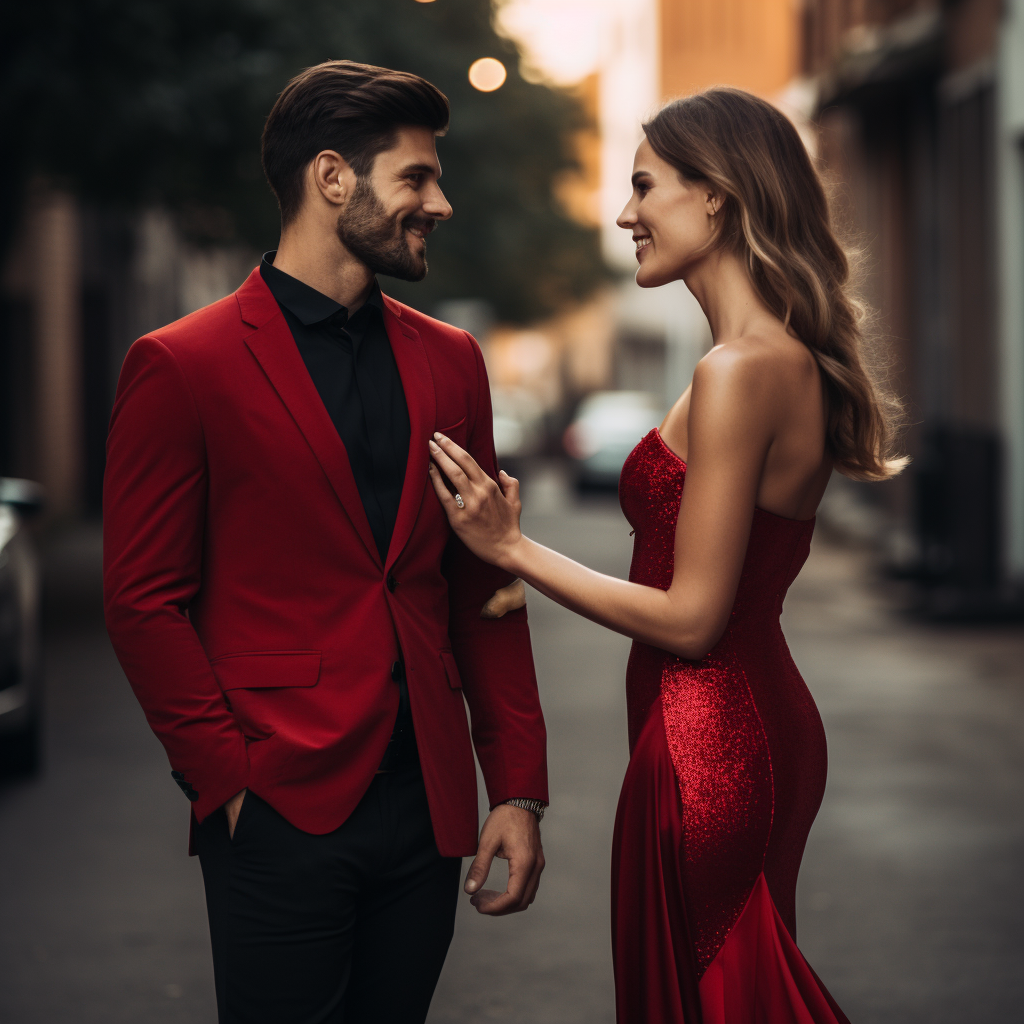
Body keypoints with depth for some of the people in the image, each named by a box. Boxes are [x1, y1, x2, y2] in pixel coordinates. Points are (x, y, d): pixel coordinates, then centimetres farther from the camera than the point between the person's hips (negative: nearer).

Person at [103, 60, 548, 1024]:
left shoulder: (448, 361, 11)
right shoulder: (180, 367, -5)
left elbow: (483, 584, 12)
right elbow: (144, 603, -5)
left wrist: (518, 788, 7)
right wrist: (228, 779, -10)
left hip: (426, 805, 5)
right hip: (277, 816, -5)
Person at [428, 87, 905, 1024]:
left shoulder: (740, 373, -21)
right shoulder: (792, 359, 8)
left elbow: (692, 619, -19)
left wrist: (513, 549, -13)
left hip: (707, 747, -9)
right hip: (759, 724, 9)